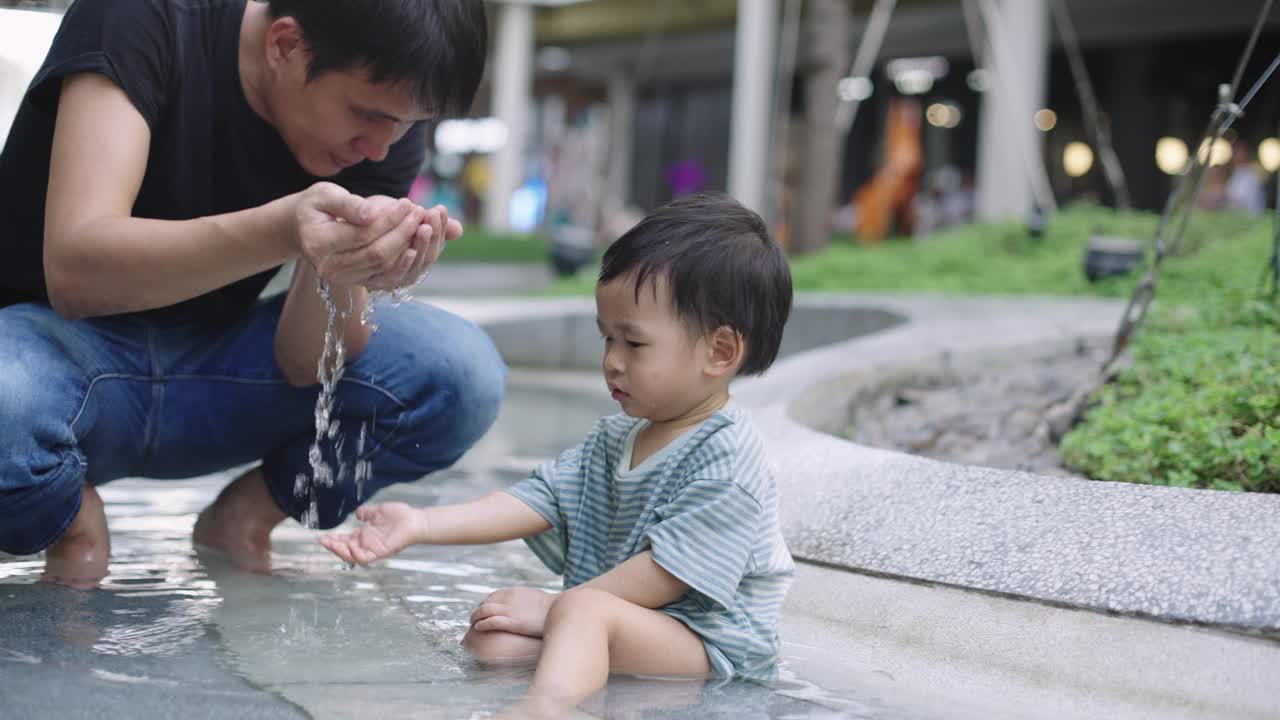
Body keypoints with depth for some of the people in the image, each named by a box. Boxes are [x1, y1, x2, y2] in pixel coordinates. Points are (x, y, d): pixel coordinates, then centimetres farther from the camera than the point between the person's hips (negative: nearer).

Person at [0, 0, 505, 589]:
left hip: (211, 370, 4)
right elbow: (73, 272, -32)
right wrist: (281, 232, -47)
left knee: (461, 374, -20)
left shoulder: (388, 129, -10)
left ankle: (240, 523, 3)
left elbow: (307, 363, -15)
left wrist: (338, 269, -38)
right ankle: (72, 523, -4)